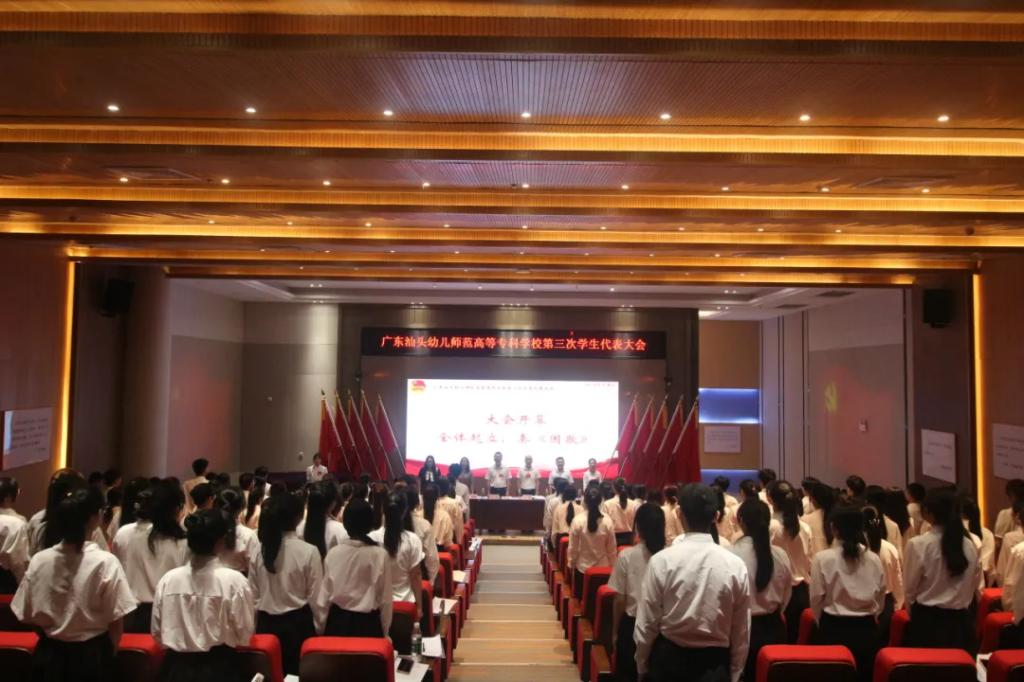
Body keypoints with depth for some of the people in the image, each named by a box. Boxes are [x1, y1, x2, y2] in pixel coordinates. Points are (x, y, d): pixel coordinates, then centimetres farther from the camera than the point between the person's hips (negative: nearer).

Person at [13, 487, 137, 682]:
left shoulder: (38, 561, -9)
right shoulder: (106, 563, -19)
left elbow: (27, 616, 0)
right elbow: (116, 620, -14)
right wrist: (108, 654, 5)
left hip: (49, 654, 3)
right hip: (91, 655, -3)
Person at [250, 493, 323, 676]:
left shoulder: (260, 550, -3)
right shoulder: (308, 552, -15)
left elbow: (253, 593, 5)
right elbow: (315, 596, -8)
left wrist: (256, 625, 18)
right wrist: (319, 627, 5)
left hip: (266, 623, 4)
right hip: (297, 623, -4)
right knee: (297, 674, 9)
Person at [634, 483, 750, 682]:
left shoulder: (662, 561, -15)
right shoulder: (736, 565, -9)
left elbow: (646, 624, -9)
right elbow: (742, 632, -1)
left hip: (668, 661, -1)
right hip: (715, 665, 2)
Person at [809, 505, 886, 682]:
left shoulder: (823, 558, -13)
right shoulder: (874, 559, -2)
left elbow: (816, 600, -5)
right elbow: (880, 601, 9)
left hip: (833, 628, -3)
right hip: (866, 629, 3)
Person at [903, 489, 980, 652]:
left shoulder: (918, 544, -15)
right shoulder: (969, 545, -2)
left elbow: (910, 587, -5)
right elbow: (973, 585, 10)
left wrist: (912, 608, 14)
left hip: (927, 619, -4)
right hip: (960, 620, 4)